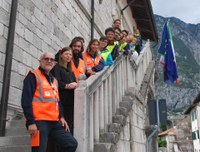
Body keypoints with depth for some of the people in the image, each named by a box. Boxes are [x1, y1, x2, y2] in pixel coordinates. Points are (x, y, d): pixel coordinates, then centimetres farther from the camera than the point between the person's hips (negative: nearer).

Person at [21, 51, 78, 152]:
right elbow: (26, 101, -11)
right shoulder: (33, 76, -3)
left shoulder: (53, 80, 20)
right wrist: (31, 122, -17)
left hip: (54, 122, 7)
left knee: (72, 144, 4)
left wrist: (61, 117, 12)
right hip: (39, 121, -7)